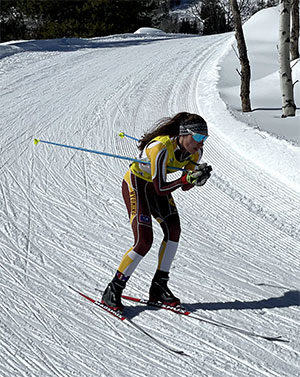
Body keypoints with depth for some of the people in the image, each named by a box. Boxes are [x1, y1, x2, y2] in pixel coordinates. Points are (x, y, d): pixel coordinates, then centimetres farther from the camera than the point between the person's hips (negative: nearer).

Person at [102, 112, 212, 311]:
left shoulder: (195, 152, -12)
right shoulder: (161, 148, -35)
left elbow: (185, 186, -4)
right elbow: (160, 189, -34)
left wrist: (199, 176, -23)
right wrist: (187, 178, -40)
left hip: (156, 184, 8)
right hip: (136, 184, -8)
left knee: (174, 230, -7)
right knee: (144, 241, -17)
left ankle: (159, 287, 6)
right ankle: (113, 291, -4)